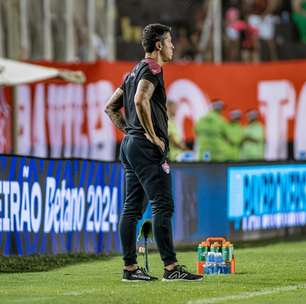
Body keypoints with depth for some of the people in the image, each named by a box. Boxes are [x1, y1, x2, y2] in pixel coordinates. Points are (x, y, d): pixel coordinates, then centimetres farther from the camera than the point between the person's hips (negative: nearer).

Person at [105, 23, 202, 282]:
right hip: (147, 148, -10)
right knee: (163, 206, -11)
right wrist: (152, 135, -20)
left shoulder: (134, 72, 20)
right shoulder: (152, 69, -9)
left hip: (129, 144, 10)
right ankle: (171, 267, -14)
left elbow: (111, 107, 25)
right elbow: (140, 100, -28)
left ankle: (130, 268, 9)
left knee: (132, 208, 8)